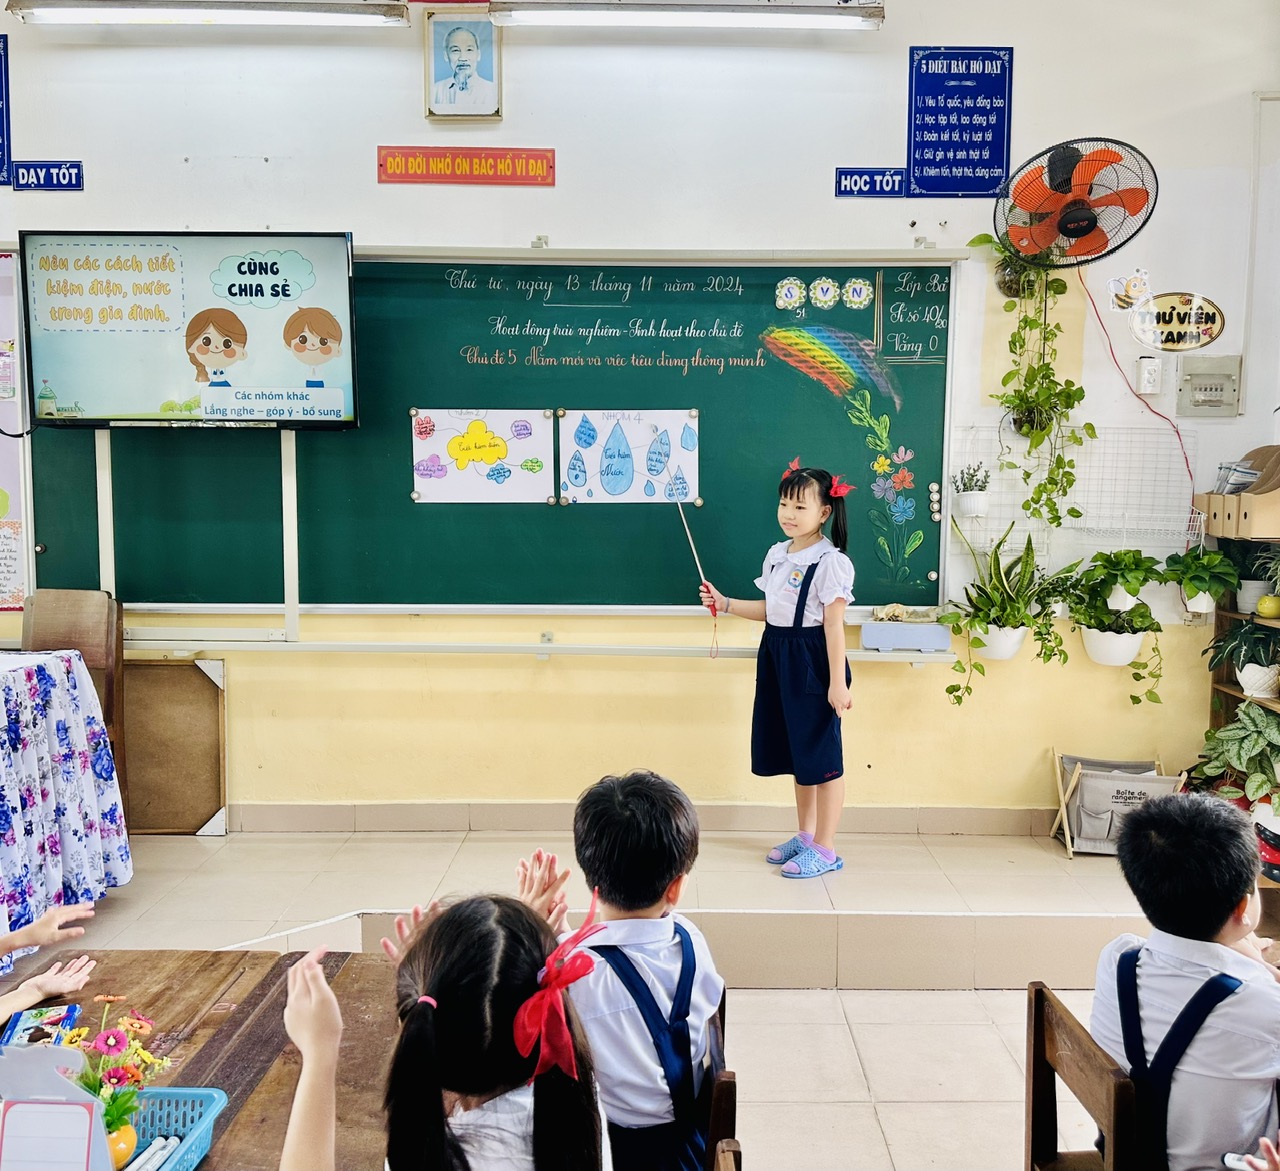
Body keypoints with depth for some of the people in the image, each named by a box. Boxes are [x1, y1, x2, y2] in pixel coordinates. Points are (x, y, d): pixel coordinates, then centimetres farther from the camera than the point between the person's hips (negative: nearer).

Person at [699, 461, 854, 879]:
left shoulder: (830, 561, -14)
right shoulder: (777, 554, 10)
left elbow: (834, 624, -16)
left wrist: (838, 682, -17)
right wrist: (726, 604, 7)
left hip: (812, 661, -8)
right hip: (778, 657, 8)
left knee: (821, 754, 1)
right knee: (796, 750, 18)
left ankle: (825, 850, 12)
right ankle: (805, 835, 32)